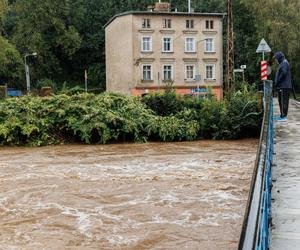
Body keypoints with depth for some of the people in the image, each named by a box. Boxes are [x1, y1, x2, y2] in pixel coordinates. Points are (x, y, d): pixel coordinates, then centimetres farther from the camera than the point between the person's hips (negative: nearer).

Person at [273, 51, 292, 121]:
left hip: (284, 86, -10)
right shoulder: (282, 64, 22)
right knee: (281, 102, 11)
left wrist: (277, 82, -16)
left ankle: (284, 116, -8)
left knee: (284, 101, -9)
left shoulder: (284, 63, -10)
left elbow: (283, 73, -22)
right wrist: (277, 83, 11)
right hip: (281, 87, 10)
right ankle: (282, 116, 15)